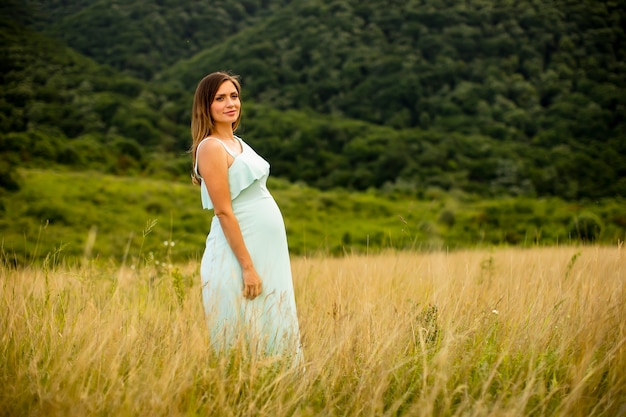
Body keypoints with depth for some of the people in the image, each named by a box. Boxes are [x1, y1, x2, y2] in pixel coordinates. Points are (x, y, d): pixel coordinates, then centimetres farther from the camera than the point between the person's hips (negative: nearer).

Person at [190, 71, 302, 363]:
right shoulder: (211, 147, -12)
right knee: (243, 343, -1)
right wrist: (247, 266, -19)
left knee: (275, 336, 12)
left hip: (268, 250, 9)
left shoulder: (238, 143, 14)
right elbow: (223, 212, -17)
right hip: (238, 251, -9)